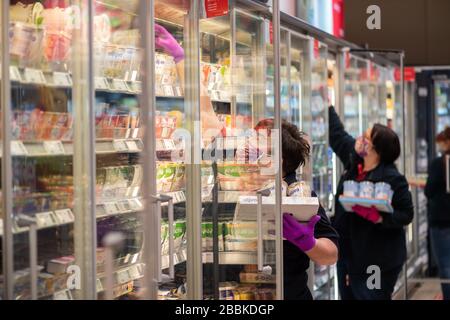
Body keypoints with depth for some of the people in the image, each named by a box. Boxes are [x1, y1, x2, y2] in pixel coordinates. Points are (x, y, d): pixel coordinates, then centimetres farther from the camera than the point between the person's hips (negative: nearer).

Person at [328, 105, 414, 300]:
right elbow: (337, 134, 17)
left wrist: (378, 217, -29)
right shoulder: (353, 161, 4)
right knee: (348, 296, 15)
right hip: (348, 253, 8)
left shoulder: (392, 179, -17)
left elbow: (406, 215, -15)